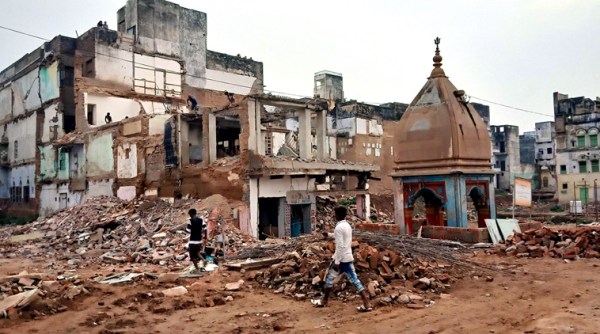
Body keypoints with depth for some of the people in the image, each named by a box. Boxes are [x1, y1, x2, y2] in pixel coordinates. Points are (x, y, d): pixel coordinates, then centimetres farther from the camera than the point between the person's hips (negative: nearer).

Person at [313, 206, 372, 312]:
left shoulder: (338, 227, -16)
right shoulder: (347, 225, 11)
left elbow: (340, 246, -22)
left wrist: (336, 262, -20)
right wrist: (329, 235, 37)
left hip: (341, 258, -7)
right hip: (349, 257, 8)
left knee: (330, 278, 10)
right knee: (354, 280, 5)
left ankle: (324, 301, 23)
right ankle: (367, 304, -1)